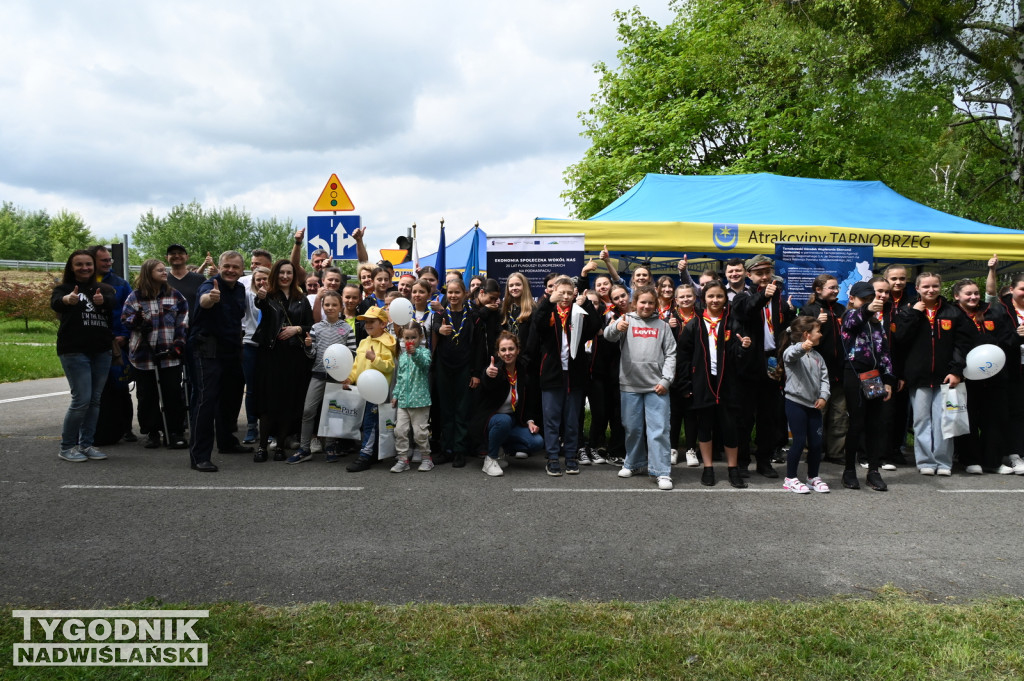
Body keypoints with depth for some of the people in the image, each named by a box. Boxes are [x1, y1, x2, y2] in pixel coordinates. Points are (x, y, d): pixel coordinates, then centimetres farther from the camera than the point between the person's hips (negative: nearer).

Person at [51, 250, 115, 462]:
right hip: (74, 351, -4)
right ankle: (66, 447, 6)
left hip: (101, 352, 4)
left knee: (95, 400, 7)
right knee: (81, 399, -9)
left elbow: (113, 303, -14)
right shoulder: (64, 288, 1)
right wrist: (67, 299, -48)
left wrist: (102, 301, -39)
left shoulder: (104, 289, 10)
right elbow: (55, 303, -23)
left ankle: (85, 445, 17)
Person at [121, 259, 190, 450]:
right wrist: (136, 321, -19)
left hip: (170, 355, 1)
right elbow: (125, 320, 4)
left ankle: (175, 432, 9)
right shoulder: (135, 297, 4)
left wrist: (179, 343, -2)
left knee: (173, 394, 1)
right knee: (147, 396, 6)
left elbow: (184, 321, 7)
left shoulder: (175, 295, 8)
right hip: (144, 355, 0)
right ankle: (151, 432, 18)